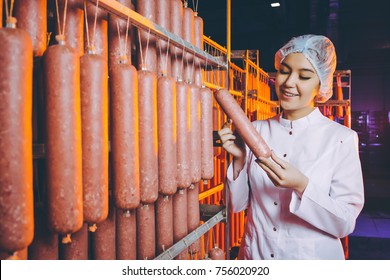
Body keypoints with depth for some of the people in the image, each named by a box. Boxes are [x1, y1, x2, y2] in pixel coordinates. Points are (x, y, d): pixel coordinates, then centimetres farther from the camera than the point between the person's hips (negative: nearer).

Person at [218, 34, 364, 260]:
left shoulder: (341, 138, -12)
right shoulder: (256, 130, -4)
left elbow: (345, 223, -14)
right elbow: (239, 204, -1)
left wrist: (301, 186, -28)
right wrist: (239, 160, -16)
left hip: (313, 257, -2)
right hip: (256, 254, 3)